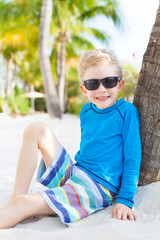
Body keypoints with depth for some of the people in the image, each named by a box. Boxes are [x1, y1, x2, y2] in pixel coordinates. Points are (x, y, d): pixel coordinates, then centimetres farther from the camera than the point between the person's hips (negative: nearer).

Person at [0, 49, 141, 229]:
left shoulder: (126, 111, -6)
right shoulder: (86, 112, 11)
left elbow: (132, 158, -9)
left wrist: (125, 200, -14)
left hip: (99, 187, -7)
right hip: (72, 172, 7)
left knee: (23, 204, -26)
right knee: (36, 129, -8)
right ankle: (15, 198, -12)